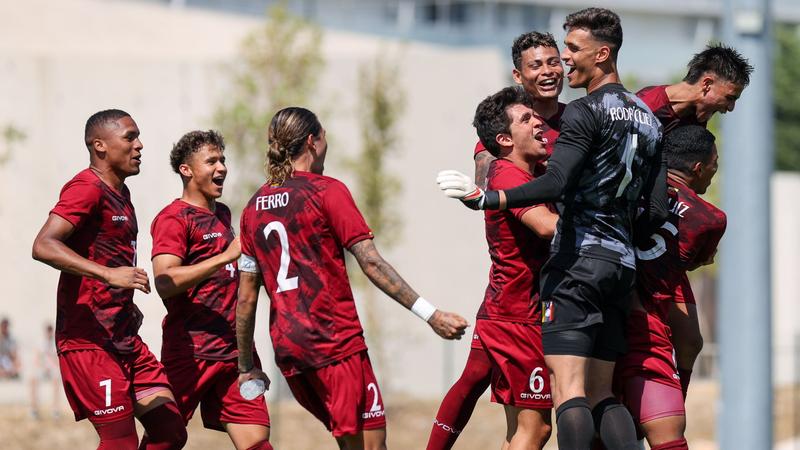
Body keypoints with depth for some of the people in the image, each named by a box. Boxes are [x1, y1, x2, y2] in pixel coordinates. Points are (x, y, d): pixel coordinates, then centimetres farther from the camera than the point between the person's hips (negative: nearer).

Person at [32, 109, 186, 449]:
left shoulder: (119, 193, 18)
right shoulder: (88, 188, -12)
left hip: (125, 341, 9)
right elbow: (43, 246, -26)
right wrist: (109, 275, -33)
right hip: (89, 341, -9)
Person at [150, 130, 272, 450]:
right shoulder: (174, 218, -7)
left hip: (233, 349, 7)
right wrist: (226, 256, -23)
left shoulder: (222, 214, 19)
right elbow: (164, 282, -22)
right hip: (191, 351, -7)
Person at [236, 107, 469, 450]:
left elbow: (246, 298, 14)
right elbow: (371, 264, -12)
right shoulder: (327, 190, -4)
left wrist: (247, 367, 21)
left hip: (286, 349, 7)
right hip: (335, 340, -7)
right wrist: (429, 314, -13)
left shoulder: (254, 206, 12)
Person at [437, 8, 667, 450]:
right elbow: (658, 211, 15)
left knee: (568, 392, -12)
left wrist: (483, 197, -21)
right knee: (601, 396, 11)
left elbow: (554, 184, -20)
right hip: (623, 265, 8)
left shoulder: (585, 111, -8)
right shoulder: (648, 119, 17)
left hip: (578, 258, -8)